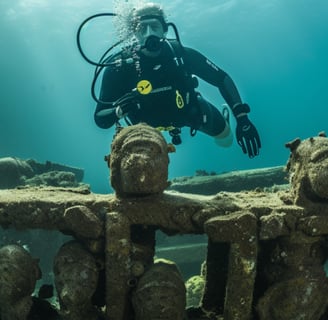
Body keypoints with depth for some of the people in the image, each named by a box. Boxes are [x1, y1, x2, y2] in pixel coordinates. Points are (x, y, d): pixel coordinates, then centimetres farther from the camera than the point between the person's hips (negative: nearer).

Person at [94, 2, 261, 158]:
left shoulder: (181, 54, -32)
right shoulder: (119, 67, -34)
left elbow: (222, 79, -23)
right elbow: (100, 119, -31)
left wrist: (242, 117, -35)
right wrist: (119, 111, -55)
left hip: (189, 109, 1)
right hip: (150, 121, 0)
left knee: (226, 140, 16)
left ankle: (223, 118, 53)